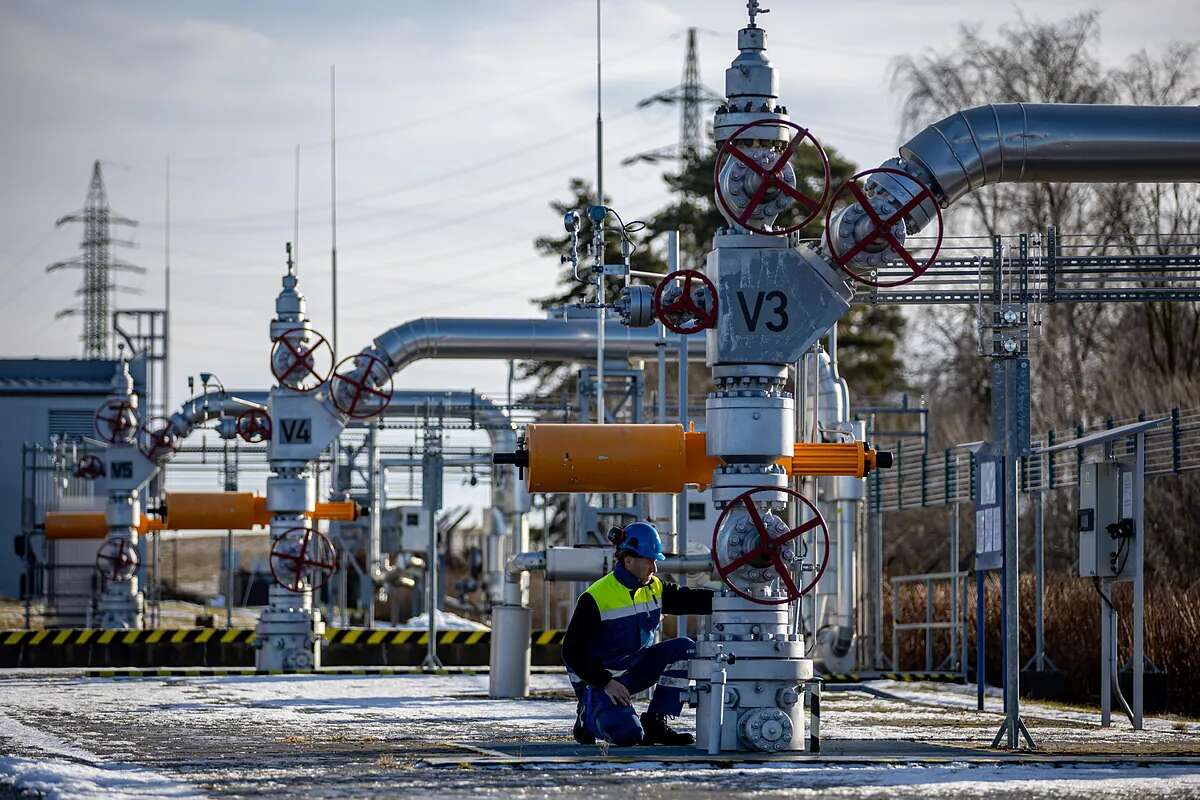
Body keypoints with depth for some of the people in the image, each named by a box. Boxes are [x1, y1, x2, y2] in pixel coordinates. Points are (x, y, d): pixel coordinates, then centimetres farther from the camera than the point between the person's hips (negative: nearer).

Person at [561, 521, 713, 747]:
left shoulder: (654, 588, 3)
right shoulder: (595, 598, -18)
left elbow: (691, 600, -2)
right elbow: (572, 652, -18)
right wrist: (606, 683, -24)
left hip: (633, 671, 7)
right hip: (598, 679, -7)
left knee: (683, 648, -13)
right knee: (628, 734, -31)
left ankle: (655, 724, -8)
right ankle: (589, 716, 5)